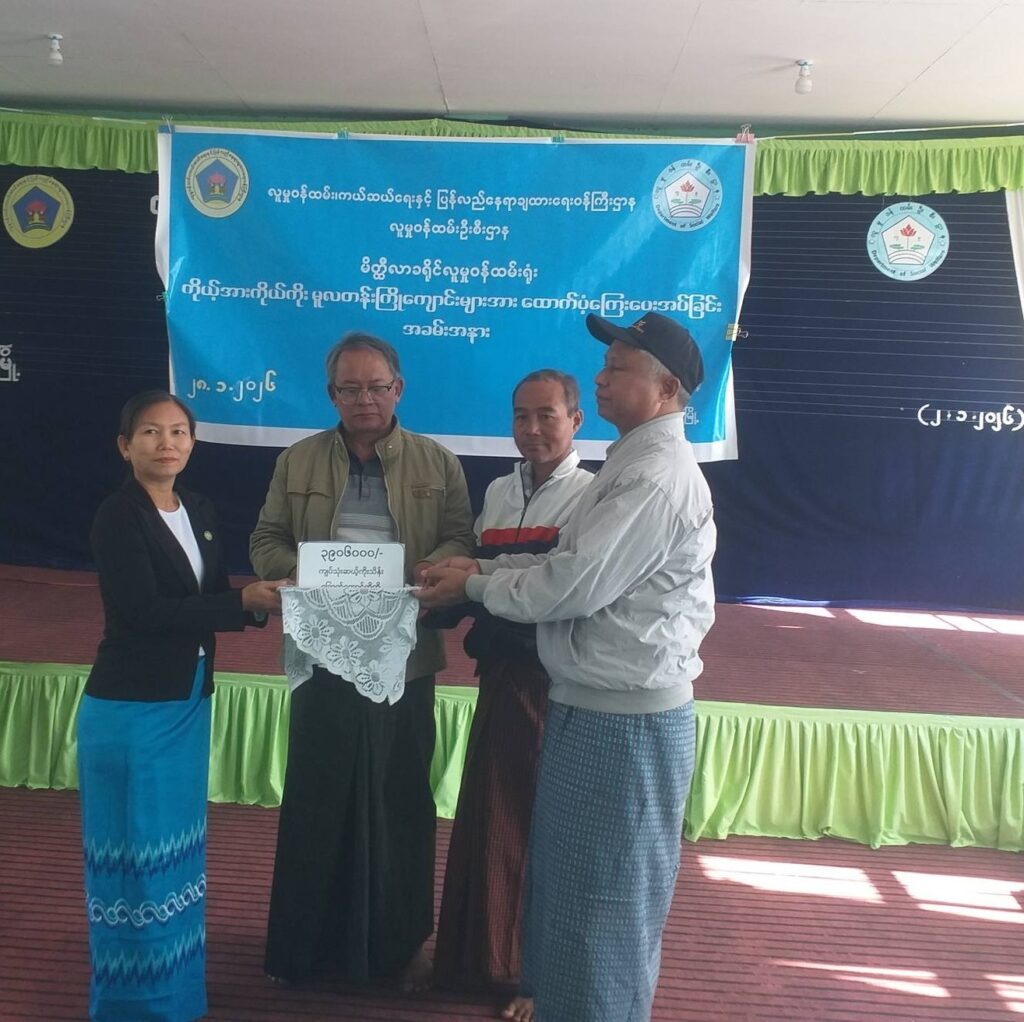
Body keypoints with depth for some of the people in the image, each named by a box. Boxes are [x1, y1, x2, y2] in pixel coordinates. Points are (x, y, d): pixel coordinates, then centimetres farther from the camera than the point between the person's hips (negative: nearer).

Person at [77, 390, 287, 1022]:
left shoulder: (201, 513, 8)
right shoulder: (119, 517, -13)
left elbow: (210, 601, 9)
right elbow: (143, 611, -22)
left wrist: (261, 601, -10)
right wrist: (244, 602, -24)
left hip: (188, 702, 7)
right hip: (130, 708, -7)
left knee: (178, 846, 17)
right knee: (136, 851, 4)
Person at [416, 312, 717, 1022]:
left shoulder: (659, 475, -21)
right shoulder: (634, 462, 12)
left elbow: (573, 584, -24)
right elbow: (571, 561, 13)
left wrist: (475, 586, -9)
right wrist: (483, 566, 2)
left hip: (624, 717, -10)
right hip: (591, 703, 10)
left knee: (605, 885, 10)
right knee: (565, 868, 24)